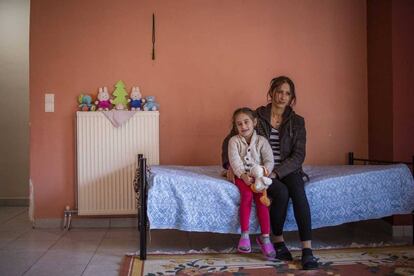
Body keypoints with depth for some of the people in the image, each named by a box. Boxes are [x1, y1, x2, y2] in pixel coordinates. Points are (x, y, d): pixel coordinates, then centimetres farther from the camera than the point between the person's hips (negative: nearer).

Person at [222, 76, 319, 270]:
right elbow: (229, 140, 5)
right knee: (281, 192, -31)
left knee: (298, 192, -30)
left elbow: (298, 156, -5)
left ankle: (307, 250, -31)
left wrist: (276, 172, -20)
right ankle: (278, 241, -10)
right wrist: (230, 165, -12)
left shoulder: (297, 122, 4)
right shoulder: (256, 116, 1)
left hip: (287, 170, 2)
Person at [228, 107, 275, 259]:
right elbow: (235, 161, -12)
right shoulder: (234, 141, 3)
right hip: (241, 175, -1)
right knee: (247, 194, -29)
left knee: (261, 196, -25)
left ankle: (265, 237, -19)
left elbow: (269, 160, -5)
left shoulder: (261, 140, 5)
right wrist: (243, 175, -28)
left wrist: (265, 170, -27)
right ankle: (244, 234, -23)